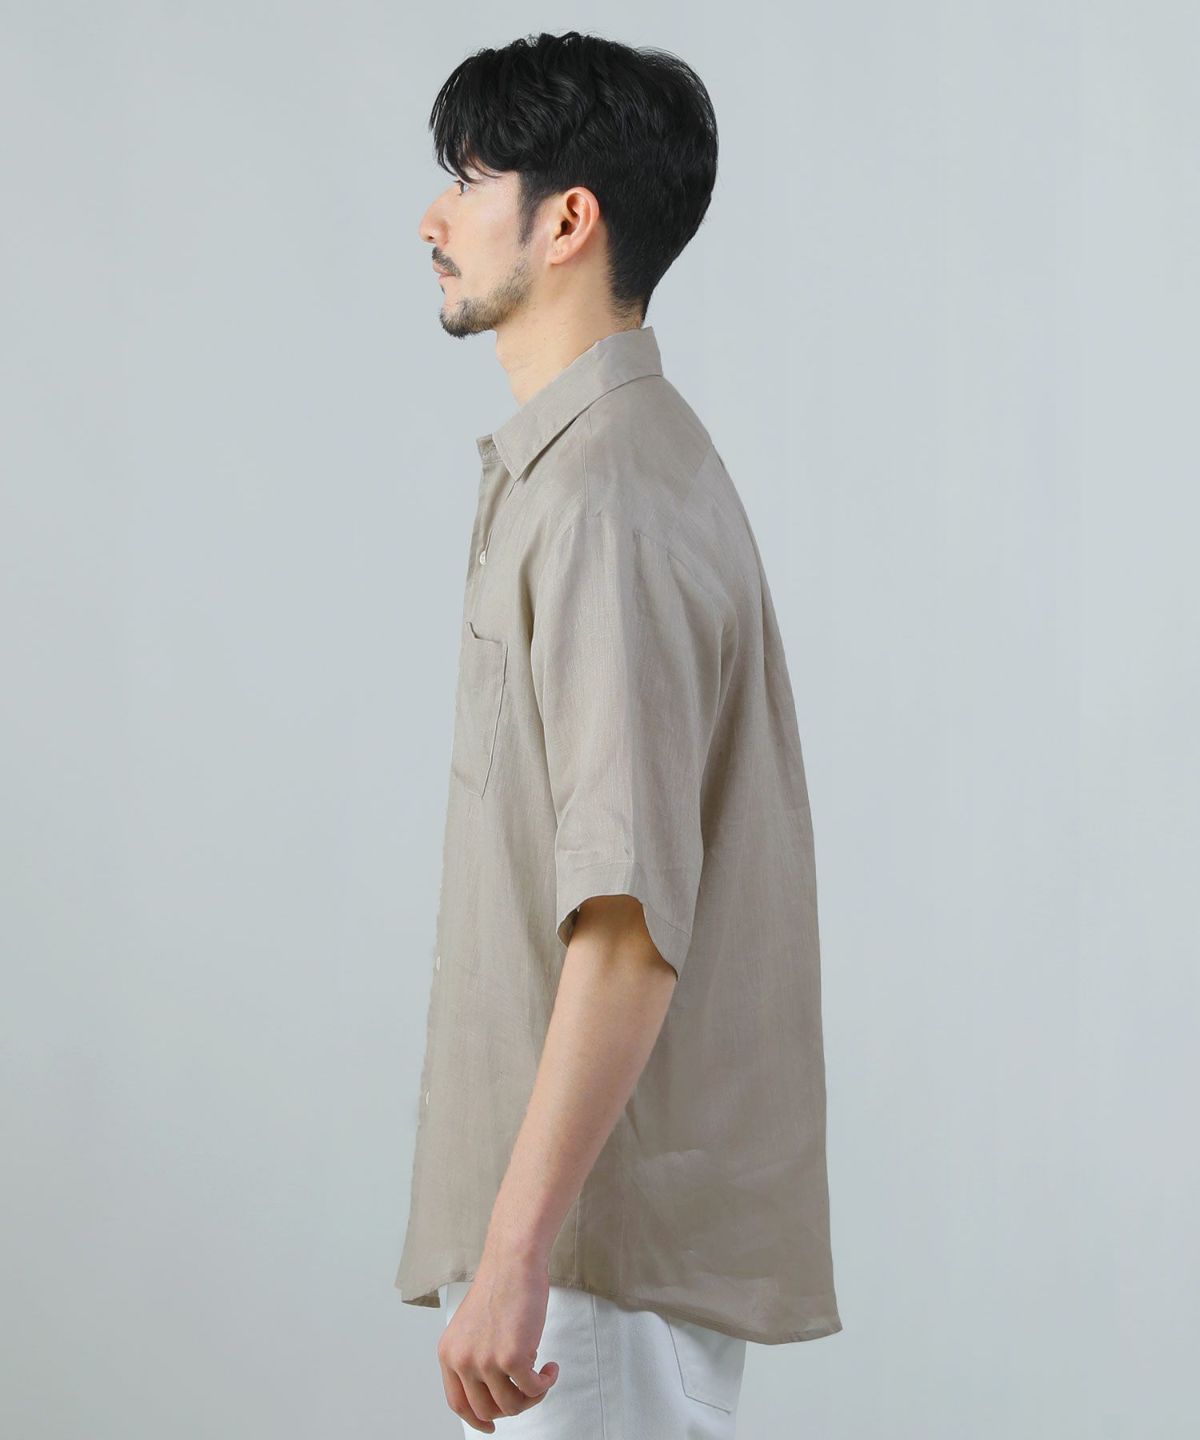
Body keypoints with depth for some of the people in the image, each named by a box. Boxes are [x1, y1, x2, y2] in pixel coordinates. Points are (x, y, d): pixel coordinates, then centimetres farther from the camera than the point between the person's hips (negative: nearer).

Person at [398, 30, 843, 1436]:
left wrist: (515, 1250, -26)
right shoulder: (599, 460, 14)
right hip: (596, 1213, 10)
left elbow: (629, 924, -26)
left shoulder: (608, 499, -19)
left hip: (610, 1219, -10)